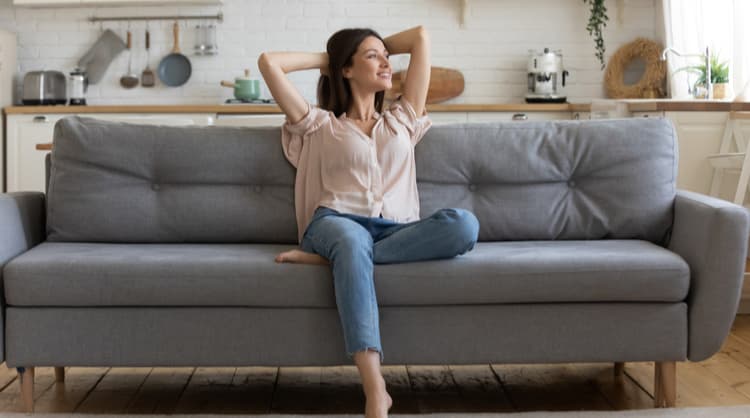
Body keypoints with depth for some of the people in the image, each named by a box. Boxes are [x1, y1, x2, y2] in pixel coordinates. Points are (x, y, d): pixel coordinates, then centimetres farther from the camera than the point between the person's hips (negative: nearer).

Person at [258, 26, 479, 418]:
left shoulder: (402, 120, 28)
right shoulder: (320, 125, 19)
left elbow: (421, 36, 30)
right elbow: (269, 62, 11)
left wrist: (381, 46, 36)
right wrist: (324, 58, 24)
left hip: (396, 232, 3)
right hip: (336, 222, -3)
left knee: (464, 224, -30)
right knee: (351, 240, -42)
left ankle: (326, 257, -29)